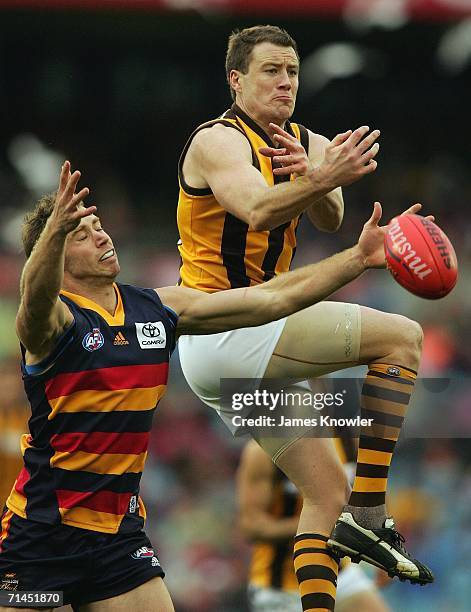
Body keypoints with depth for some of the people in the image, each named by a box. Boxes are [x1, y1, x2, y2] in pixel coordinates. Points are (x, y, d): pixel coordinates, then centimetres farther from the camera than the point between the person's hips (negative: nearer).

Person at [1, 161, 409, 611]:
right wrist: (55, 230, -57)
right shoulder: (53, 317, -11)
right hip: (41, 531, -5)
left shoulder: (159, 310, 7)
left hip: (119, 531, 5)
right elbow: (37, 295, -37)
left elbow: (273, 298, 9)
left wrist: (359, 257, 4)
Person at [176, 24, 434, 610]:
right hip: (220, 331, -9)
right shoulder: (218, 141, -10)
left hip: (241, 354, 9)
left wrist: (314, 180, -29)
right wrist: (322, 178, -48)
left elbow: (330, 221, -7)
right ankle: (368, 515, -17)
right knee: (401, 337, -13)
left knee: (326, 490, 8)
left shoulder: (307, 144, 13)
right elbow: (258, 210, -30)